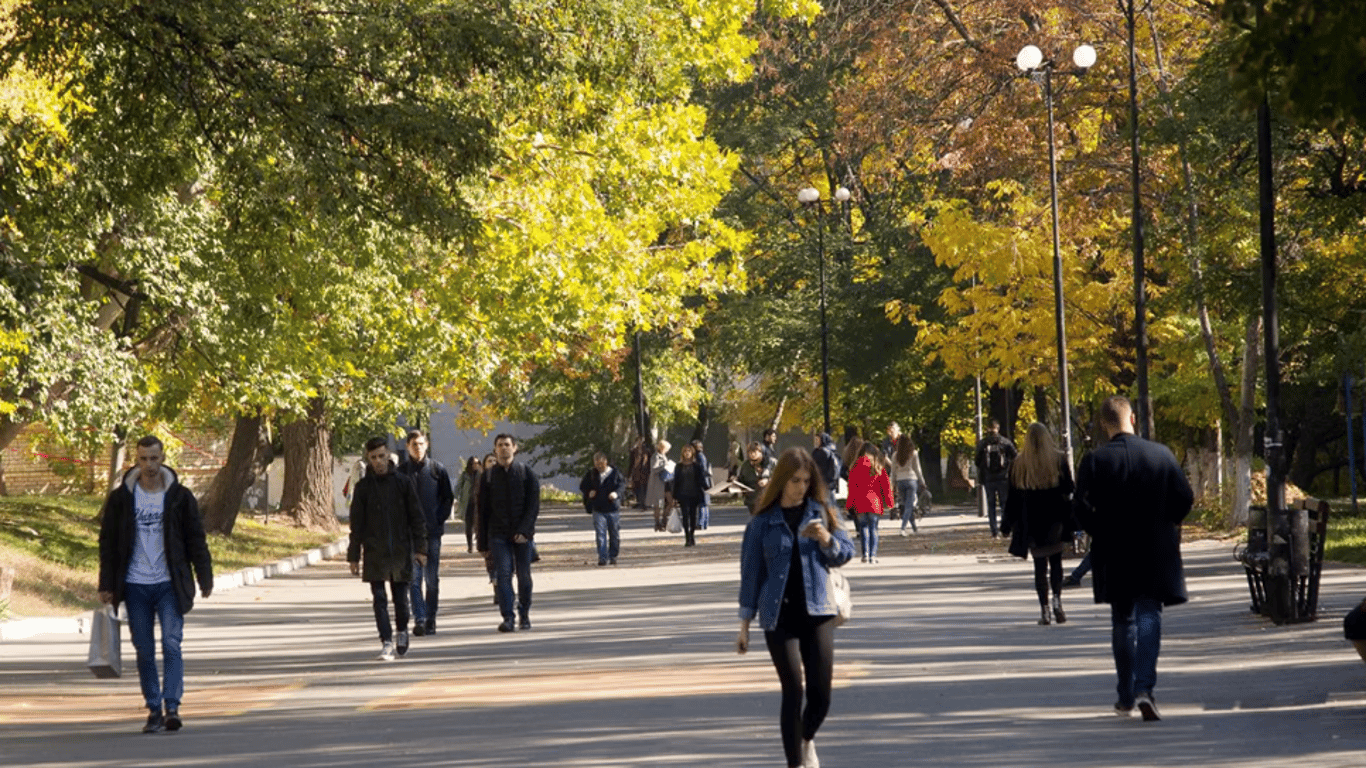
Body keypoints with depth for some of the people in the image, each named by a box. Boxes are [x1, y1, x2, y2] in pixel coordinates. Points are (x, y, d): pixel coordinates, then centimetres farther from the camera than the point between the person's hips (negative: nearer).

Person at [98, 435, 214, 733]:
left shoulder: (180, 496, 2)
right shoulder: (121, 498, 3)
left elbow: (196, 539, 6)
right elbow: (108, 542, 7)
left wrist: (205, 578, 3)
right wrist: (106, 585, 3)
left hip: (169, 585, -1)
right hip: (135, 586, 1)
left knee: (171, 645, -11)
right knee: (144, 651, 5)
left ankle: (172, 708, -14)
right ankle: (153, 711, 12)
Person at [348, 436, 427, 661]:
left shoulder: (403, 483, 3)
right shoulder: (363, 487, 4)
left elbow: (417, 517, 5)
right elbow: (356, 524, 6)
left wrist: (420, 548, -2)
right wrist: (354, 556, 3)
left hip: (401, 551, 0)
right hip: (374, 553, 0)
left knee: (401, 598, 7)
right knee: (379, 599, -6)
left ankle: (401, 630, 32)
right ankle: (386, 642, -4)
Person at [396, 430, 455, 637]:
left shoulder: (437, 469, 4)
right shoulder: (401, 471, 3)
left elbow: (449, 497, 9)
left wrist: (440, 519, -1)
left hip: (432, 532, 0)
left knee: (432, 578, 3)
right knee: (414, 577, -7)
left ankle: (430, 620, 11)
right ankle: (419, 619, -10)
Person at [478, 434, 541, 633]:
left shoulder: (526, 473, 3)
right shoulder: (489, 476, 6)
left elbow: (534, 505, -1)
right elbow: (483, 511, 9)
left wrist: (524, 530, -14)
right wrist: (483, 542, 5)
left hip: (522, 534, 0)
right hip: (498, 534, 0)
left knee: (524, 576, 4)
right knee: (503, 575, -11)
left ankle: (524, 615, 21)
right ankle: (508, 618, -14)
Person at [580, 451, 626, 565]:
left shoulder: (615, 473, 1)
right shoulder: (591, 474, 8)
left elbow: (622, 485, -6)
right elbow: (583, 486, 19)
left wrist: (616, 493, -26)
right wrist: (589, 492, -3)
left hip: (613, 509, -1)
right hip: (598, 510, 1)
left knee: (614, 534, 6)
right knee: (600, 534, -8)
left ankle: (613, 556, 21)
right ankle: (602, 557, -8)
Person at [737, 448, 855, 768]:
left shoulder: (822, 513, 5)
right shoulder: (763, 521, 1)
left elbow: (846, 553, 8)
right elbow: (751, 570, 5)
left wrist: (827, 539, -15)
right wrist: (745, 624, 5)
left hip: (817, 612, 2)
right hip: (779, 615, -1)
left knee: (821, 692, -1)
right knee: (793, 691, -8)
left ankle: (807, 740, 30)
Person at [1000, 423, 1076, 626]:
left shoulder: (1019, 464, 0)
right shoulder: (1059, 460, -1)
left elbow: (1013, 497, 3)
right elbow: (1068, 491, -3)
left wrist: (1007, 525, 9)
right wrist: (1071, 521, 0)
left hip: (1031, 523, 0)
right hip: (1055, 520, 0)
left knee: (1040, 565, 4)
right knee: (1056, 561, 9)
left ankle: (1044, 609, -2)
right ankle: (1057, 600, -11)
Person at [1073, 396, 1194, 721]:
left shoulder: (1095, 460, -8)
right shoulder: (1161, 454, -4)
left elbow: (1082, 507, -12)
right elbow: (1185, 498, -2)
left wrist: (1101, 533, 6)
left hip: (1113, 555, 0)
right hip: (1156, 554, 0)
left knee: (1122, 621, 13)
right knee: (1149, 615, 1)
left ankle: (1126, 695, 19)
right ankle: (1144, 687, -18)